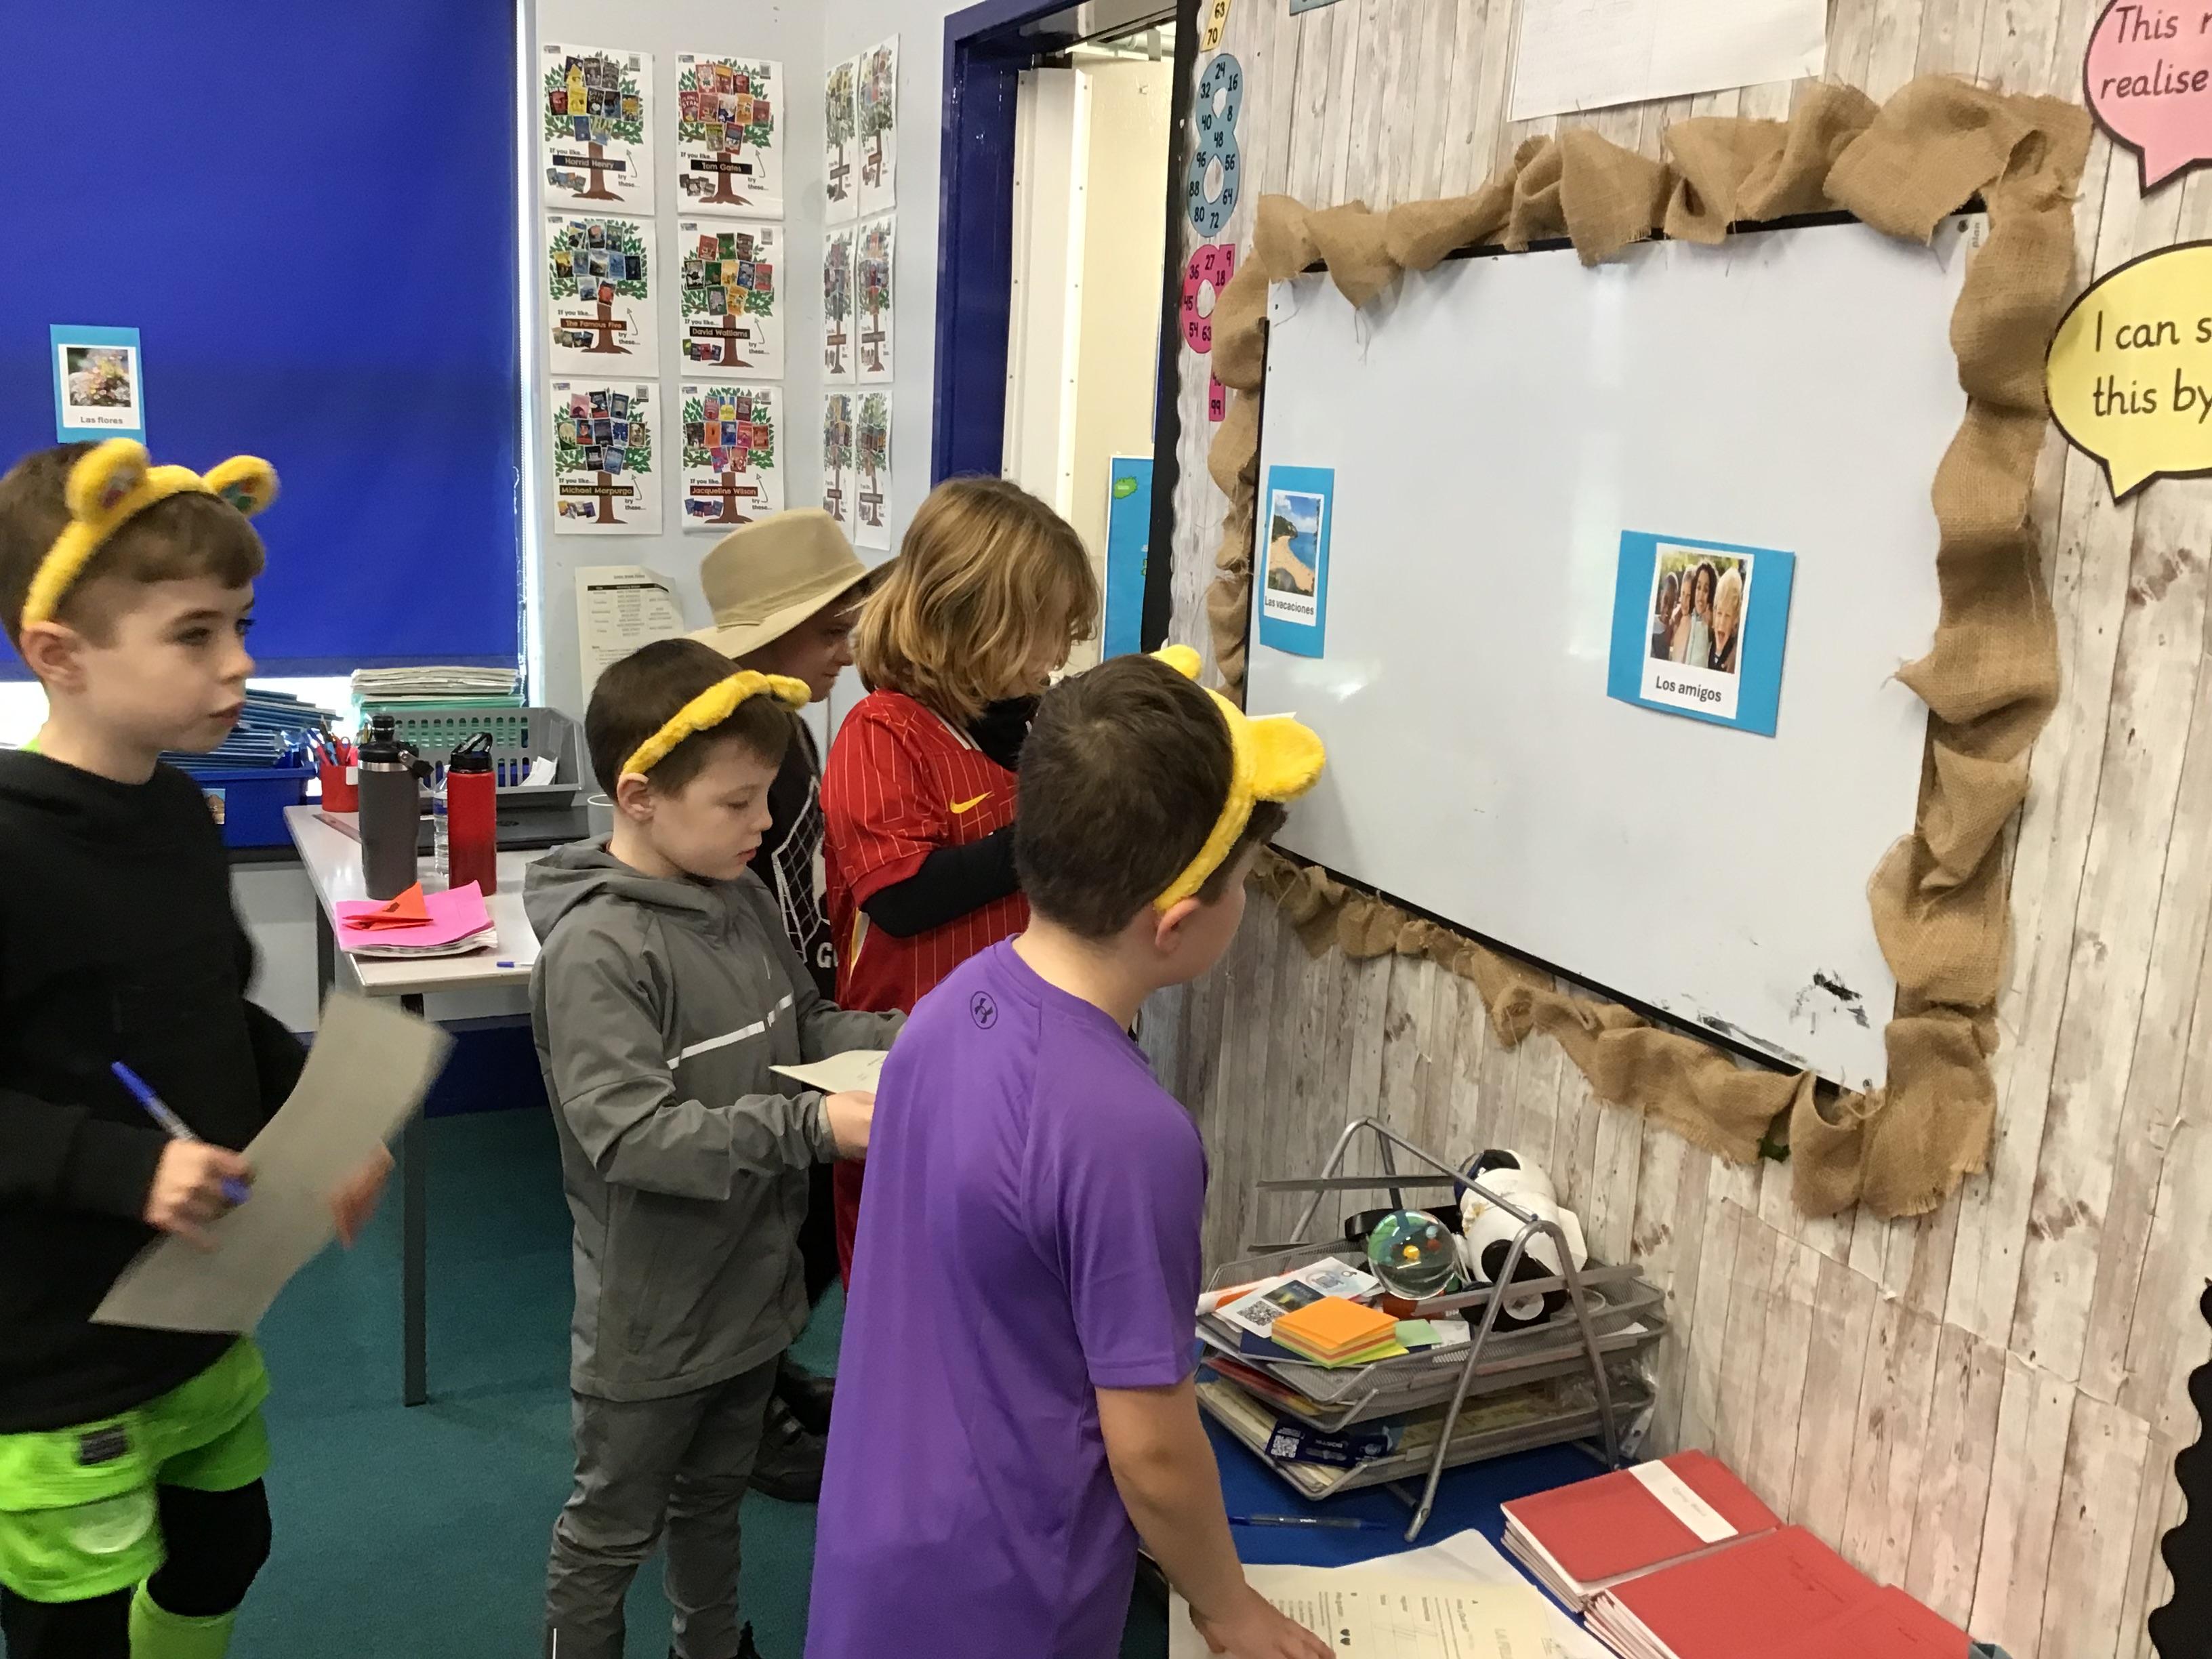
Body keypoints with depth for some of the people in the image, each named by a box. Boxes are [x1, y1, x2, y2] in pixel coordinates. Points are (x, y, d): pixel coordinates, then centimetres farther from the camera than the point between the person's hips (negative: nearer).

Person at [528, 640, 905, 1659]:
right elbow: (633, 1138, -31)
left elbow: (805, 1026, 11)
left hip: (753, 1282, 8)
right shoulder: (596, 950, -26)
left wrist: (906, 1040, -7)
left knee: (714, 1500, 28)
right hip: (651, 1315, -8)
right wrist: (811, 1129, -35)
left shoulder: (743, 900, -1)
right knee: (612, 1529, 15)